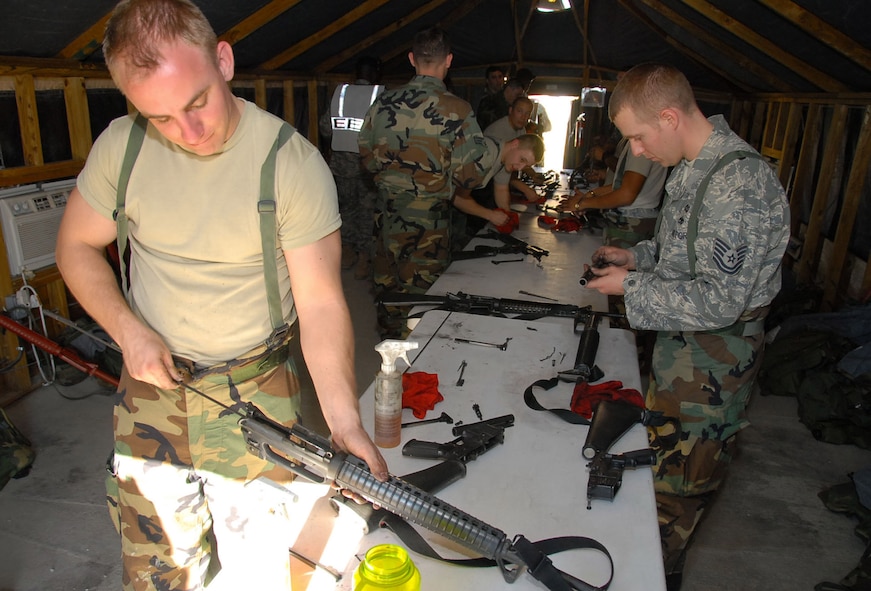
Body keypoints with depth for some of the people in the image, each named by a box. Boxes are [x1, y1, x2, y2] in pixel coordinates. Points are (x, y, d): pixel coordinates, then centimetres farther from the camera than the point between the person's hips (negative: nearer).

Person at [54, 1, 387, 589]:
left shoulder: (294, 163, -19)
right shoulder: (120, 146, -7)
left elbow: (320, 303, -19)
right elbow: (77, 245, 7)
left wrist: (346, 422, -29)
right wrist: (129, 331, -9)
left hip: (256, 399, -3)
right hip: (151, 387, 4)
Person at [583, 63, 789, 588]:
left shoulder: (740, 183, -26)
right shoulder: (695, 167, 5)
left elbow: (719, 300, -28)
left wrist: (632, 287, -19)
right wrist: (636, 256, 5)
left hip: (711, 368, -9)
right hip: (679, 349, 9)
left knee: (675, 490, 8)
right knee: (657, 455, 22)